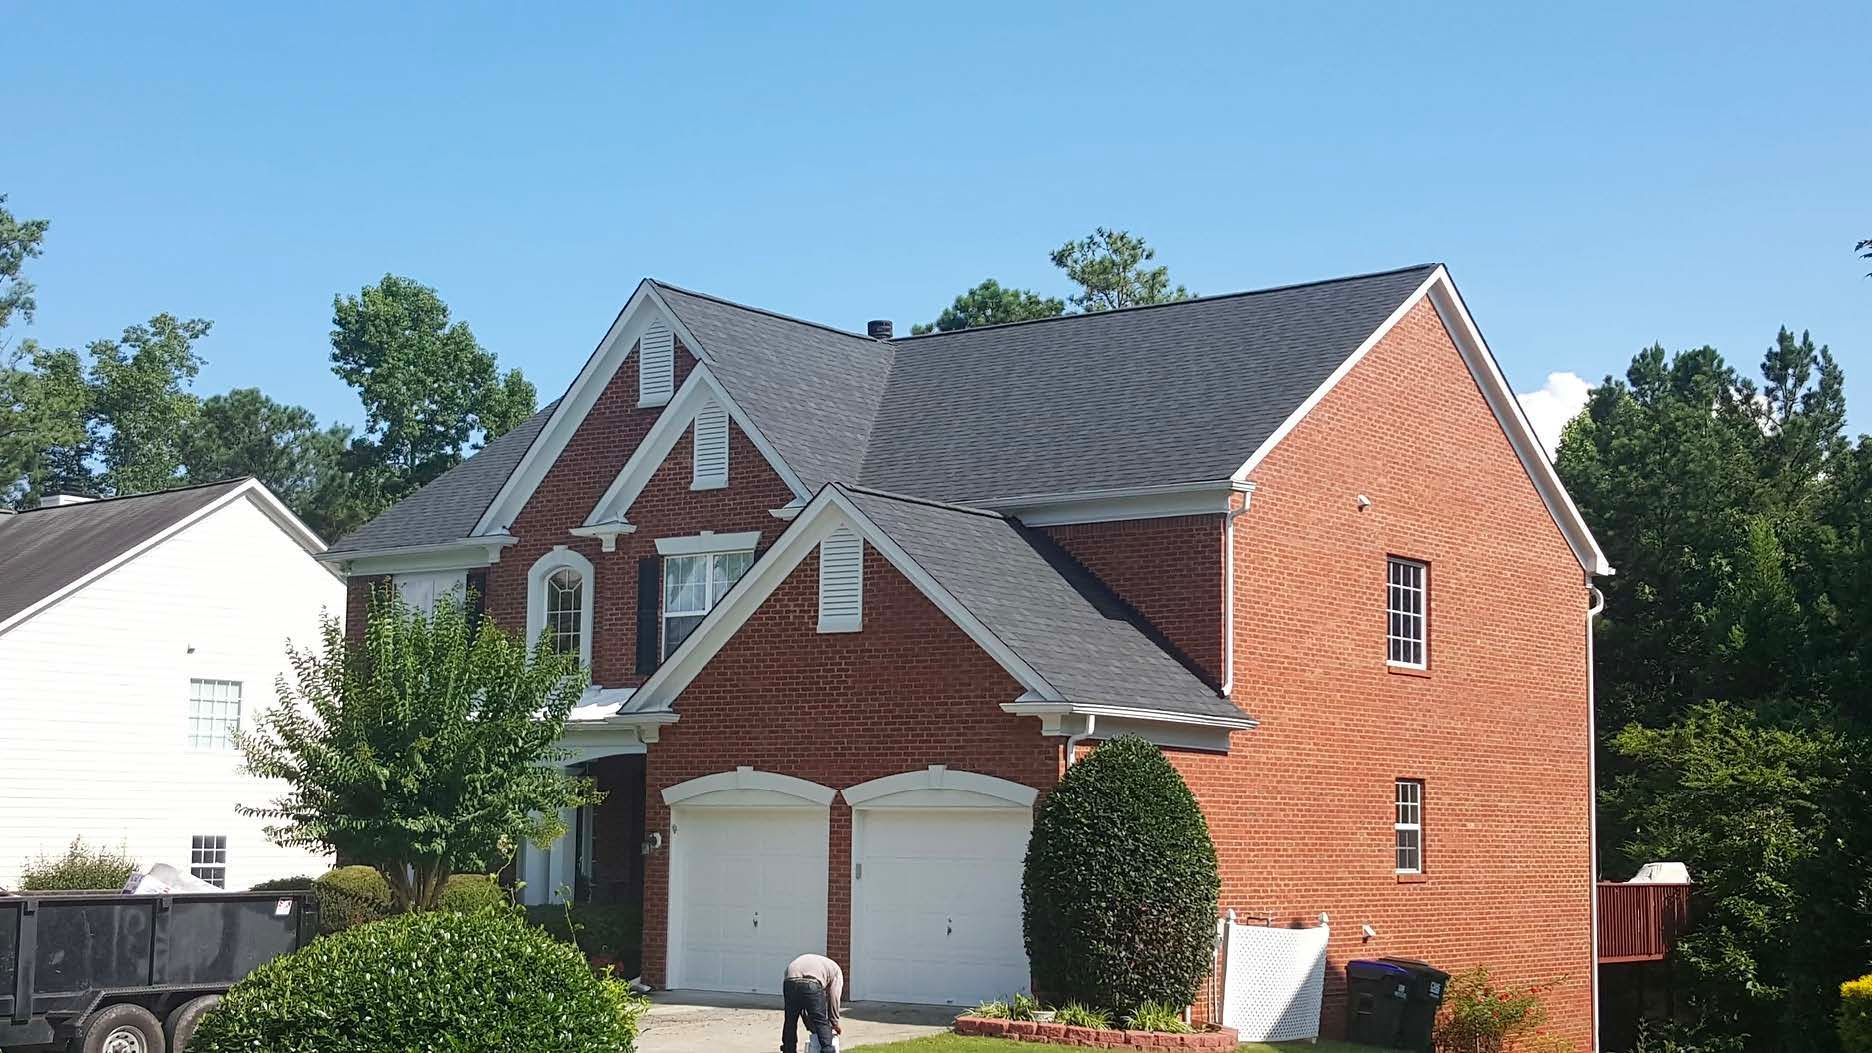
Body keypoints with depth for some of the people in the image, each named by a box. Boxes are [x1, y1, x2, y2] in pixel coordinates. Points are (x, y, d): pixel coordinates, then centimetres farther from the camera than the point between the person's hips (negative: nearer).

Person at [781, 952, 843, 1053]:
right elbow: (834, 998, 18)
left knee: (790, 1022, 19)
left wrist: (810, 1026, 38)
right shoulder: (836, 969, 28)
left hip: (789, 983, 4)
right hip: (812, 985, -4)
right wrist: (835, 1023, 29)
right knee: (822, 1023, 8)